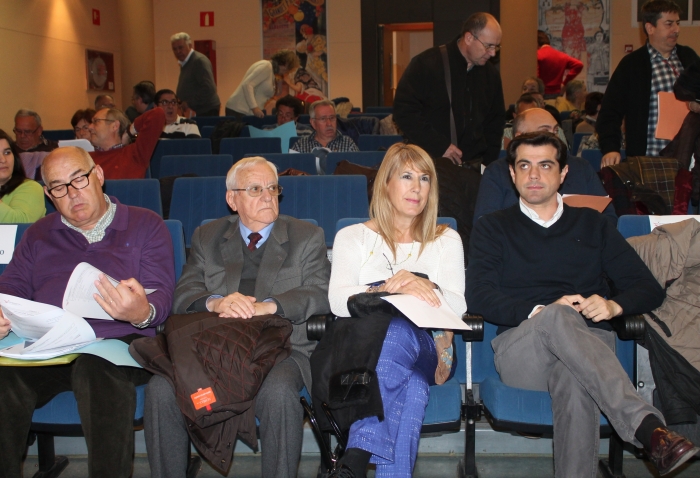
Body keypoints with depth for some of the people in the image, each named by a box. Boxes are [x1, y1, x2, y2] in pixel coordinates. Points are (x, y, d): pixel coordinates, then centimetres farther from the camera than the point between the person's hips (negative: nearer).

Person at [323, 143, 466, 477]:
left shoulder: (446, 240, 22)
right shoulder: (352, 237, 19)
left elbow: (457, 306, 5)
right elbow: (338, 301, -1)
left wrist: (424, 286, -17)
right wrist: (389, 289, -20)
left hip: (425, 347, 1)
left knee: (397, 332, -38)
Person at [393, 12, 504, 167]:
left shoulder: (491, 74, 11)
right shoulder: (427, 63, -7)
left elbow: (495, 121, 21)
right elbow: (404, 111, -12)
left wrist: (489, 160, 8)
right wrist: (439, 147, -15)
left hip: (473, 164, 5)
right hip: (430, 162, -4)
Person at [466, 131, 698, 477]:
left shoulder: (591, 225, 23)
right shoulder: (492, 228, 18)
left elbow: (649, 289, 15)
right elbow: (478, 296, 0)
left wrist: (614, 305, -9)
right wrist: (542, 312, -16)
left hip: (590, 345, 1)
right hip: (519, 351, -1)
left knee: (574, 382, -37)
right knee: (558, 317, -37)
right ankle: (647, 427, -47)